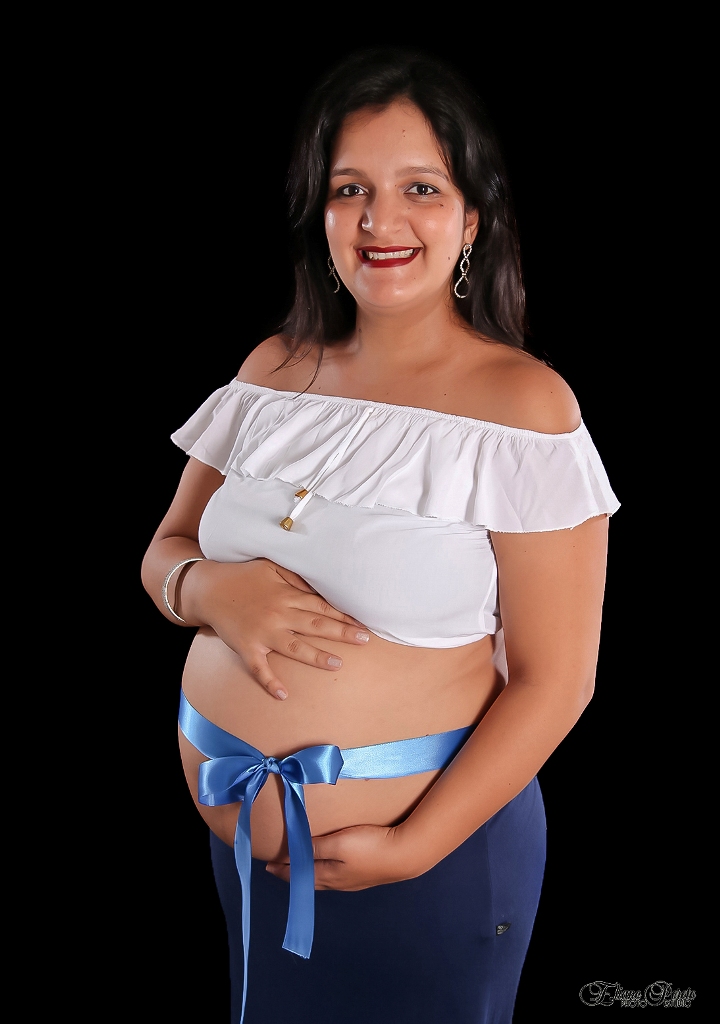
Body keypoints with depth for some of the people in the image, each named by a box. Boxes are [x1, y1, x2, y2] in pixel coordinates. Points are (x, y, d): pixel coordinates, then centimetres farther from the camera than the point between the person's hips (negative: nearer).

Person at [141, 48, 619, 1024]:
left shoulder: (521, 405, -16)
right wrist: (216, 590, -15)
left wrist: (414, 847, -19)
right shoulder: (274, 371, 1)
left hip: (426, 848, -5)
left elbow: (555, 679, -15)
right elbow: (165, 554, 7)